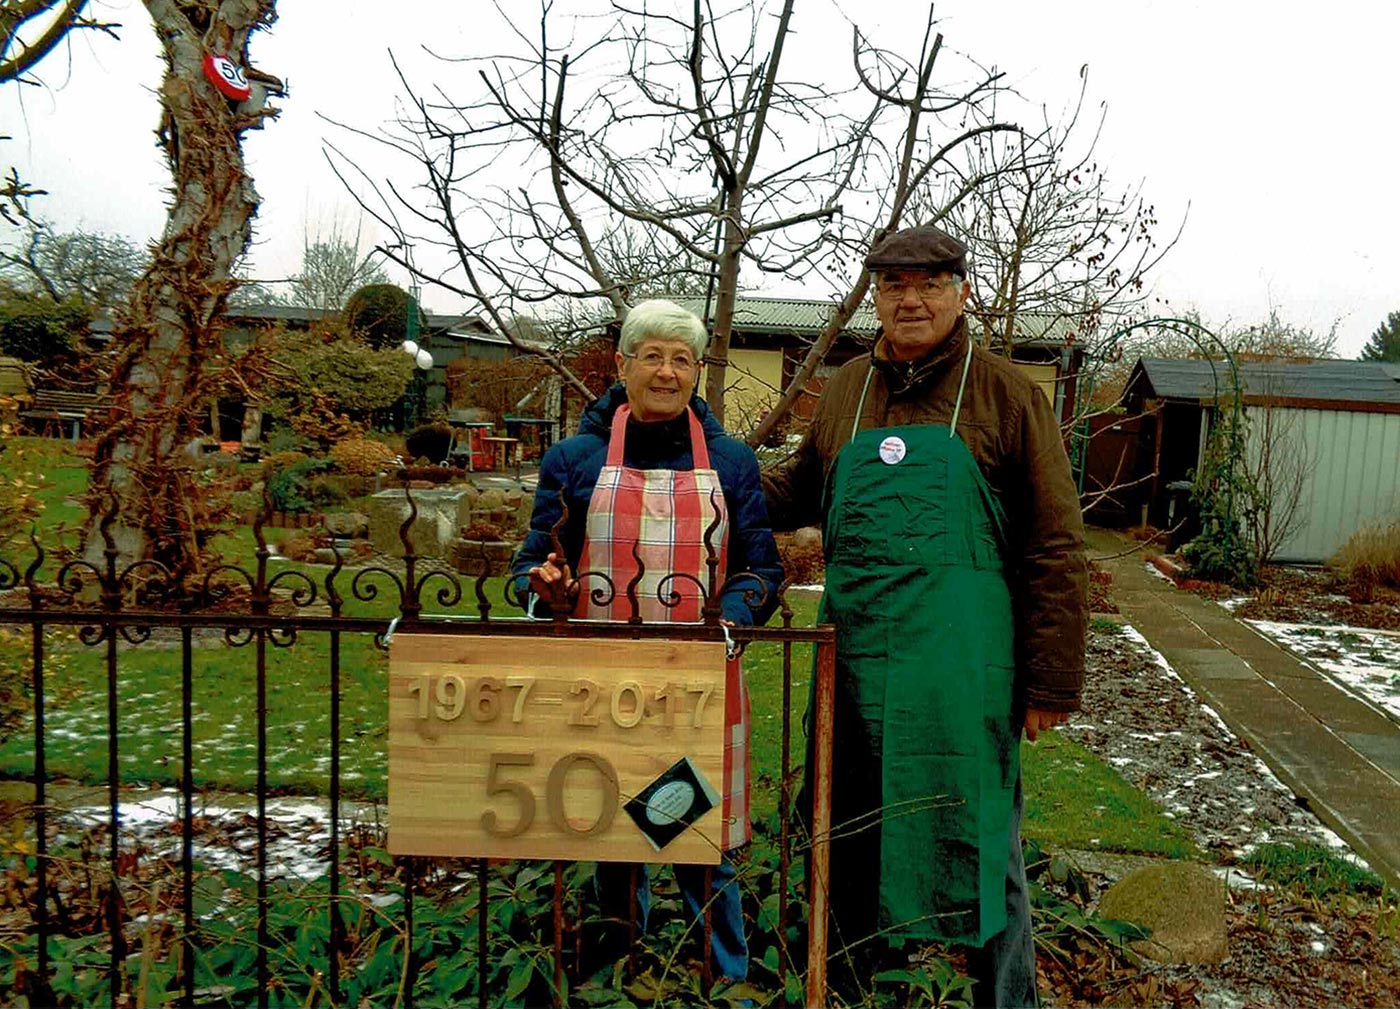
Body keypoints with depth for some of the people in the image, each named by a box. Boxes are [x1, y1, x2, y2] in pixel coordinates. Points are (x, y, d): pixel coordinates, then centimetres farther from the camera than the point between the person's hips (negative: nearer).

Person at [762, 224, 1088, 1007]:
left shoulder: (1007, 394, -3)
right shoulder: (846, 391, 9)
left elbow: (1054, 549, -5)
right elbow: (800, 492, 23)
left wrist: (1052, 682, -7)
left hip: (961, 669, -4)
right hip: (854, 656, 5)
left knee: (976, 837, 8)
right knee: (846, 833, 19)